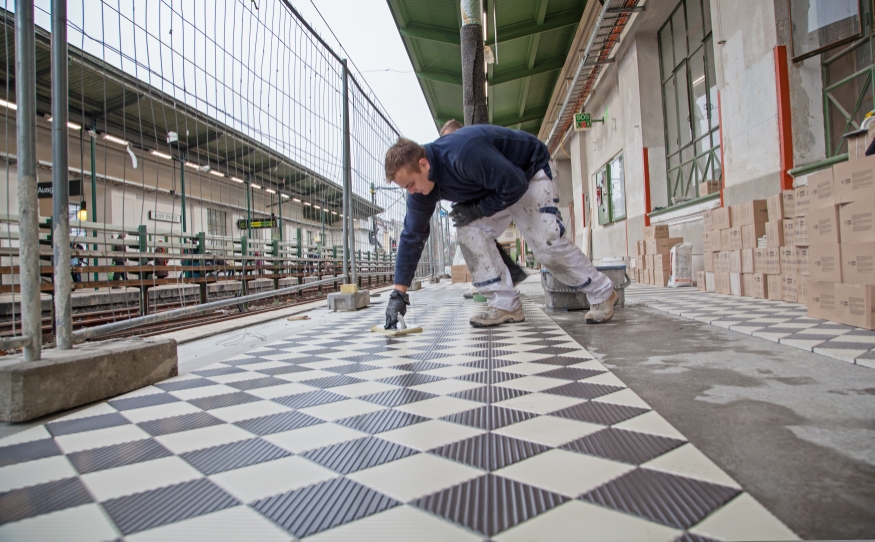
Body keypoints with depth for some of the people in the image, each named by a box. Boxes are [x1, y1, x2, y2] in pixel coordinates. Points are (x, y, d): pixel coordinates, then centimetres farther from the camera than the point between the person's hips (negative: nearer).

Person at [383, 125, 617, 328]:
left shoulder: (464, 153, -41)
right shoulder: (421, 188, -15)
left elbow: (514, 185, -34)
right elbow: (412, 236, -11)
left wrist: (478, 210, -24)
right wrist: (399, 293, -13)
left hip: (529, 171, -7)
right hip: (492, 182, 7)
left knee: (547, 242, -15)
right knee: (468, 233, -13)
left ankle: (602, 294, 8)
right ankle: (506, 306, -6)